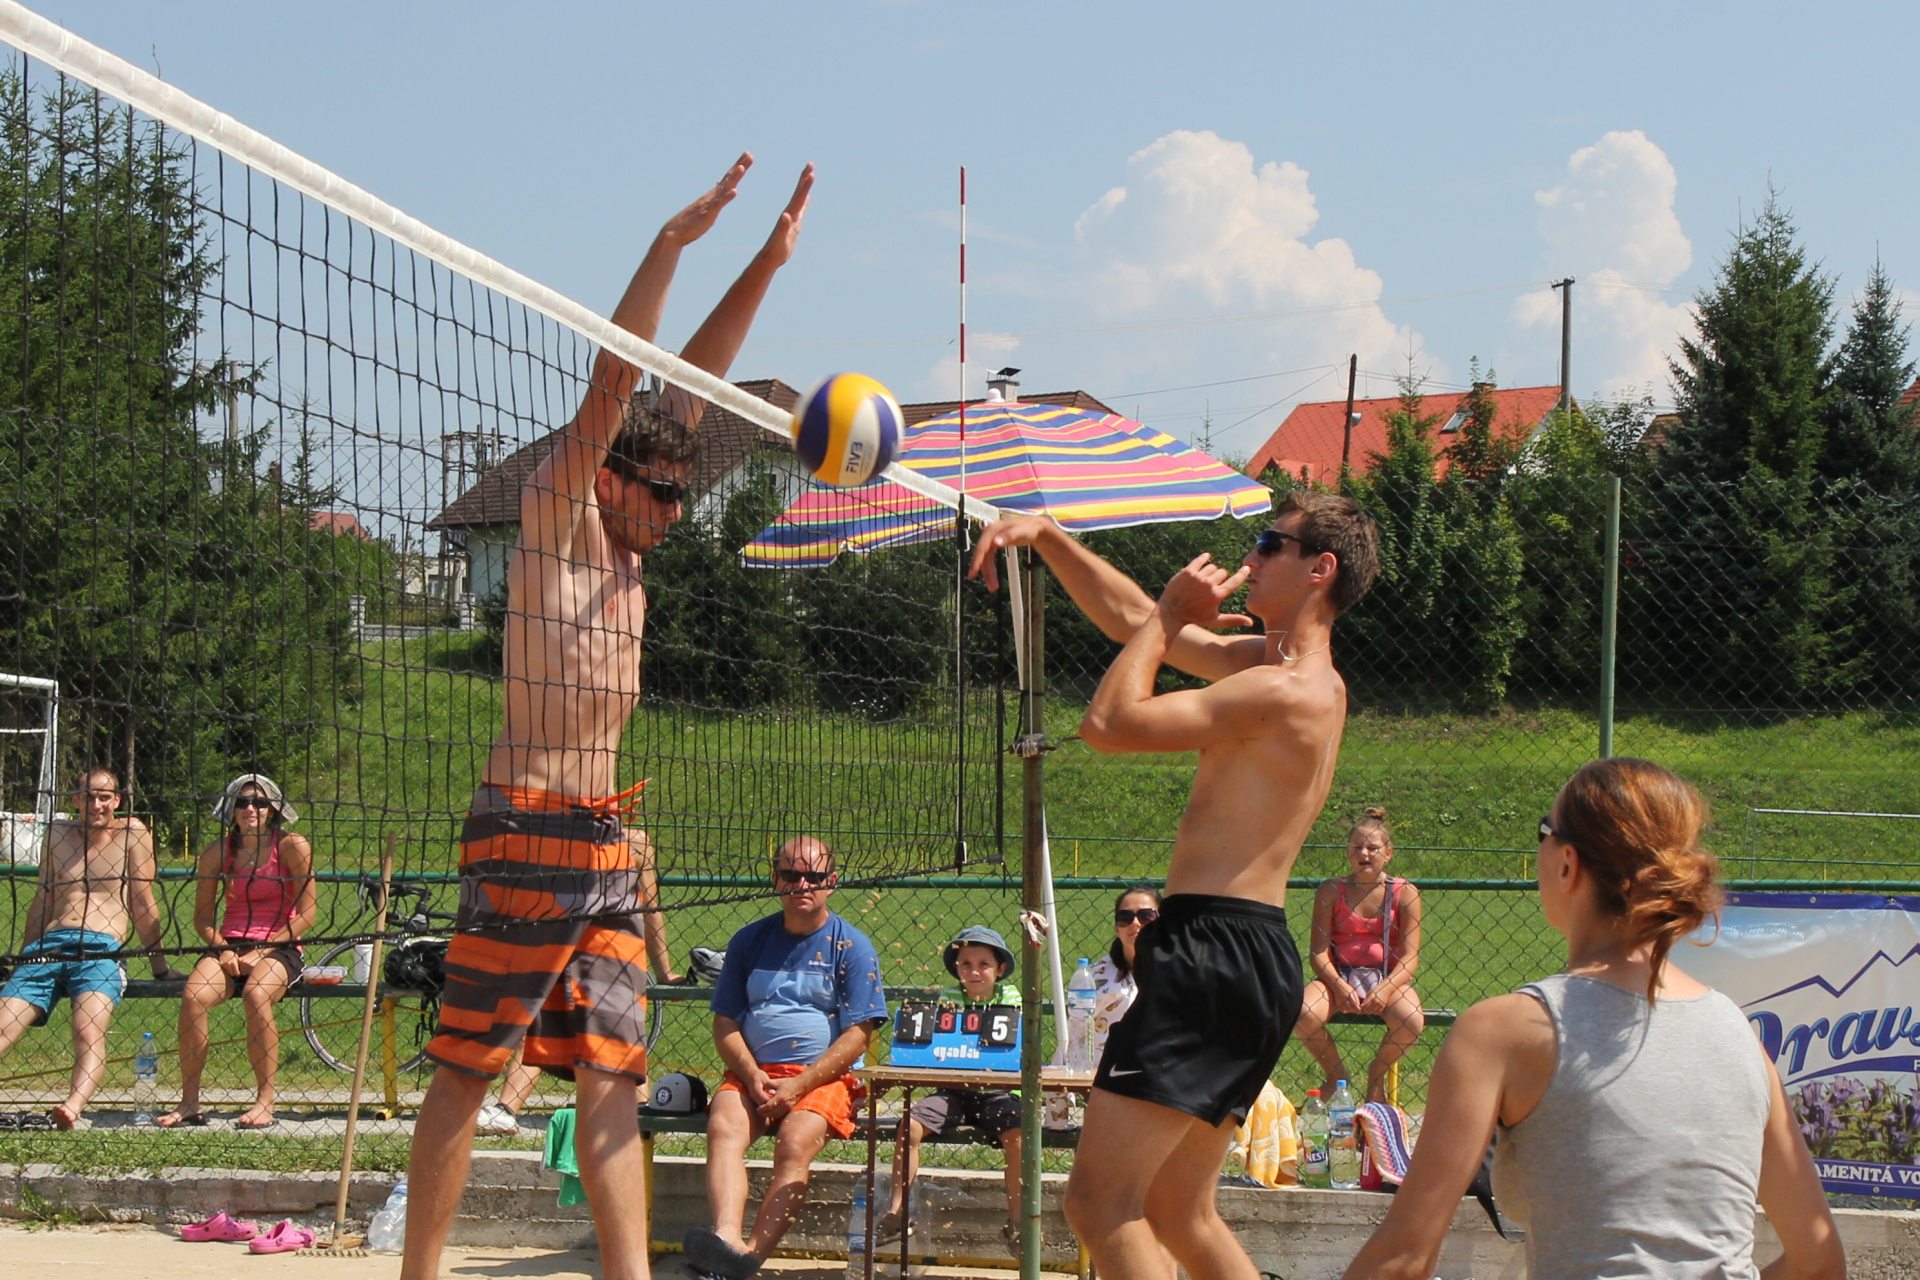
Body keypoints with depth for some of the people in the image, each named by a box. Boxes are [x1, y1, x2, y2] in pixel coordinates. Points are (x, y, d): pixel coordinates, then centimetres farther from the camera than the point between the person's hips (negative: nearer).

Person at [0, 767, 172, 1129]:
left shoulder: (132, 834, 9)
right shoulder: (58, 832, 20)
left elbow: (143, 906, 10)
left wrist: (160, 966, 10)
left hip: (99, 950, -4)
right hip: (48, 946, 4)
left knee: (89, 1033, -32)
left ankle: (72, 1108, -55)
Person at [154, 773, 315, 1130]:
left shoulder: (292, 847, -3)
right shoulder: (217, 852, 7)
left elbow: (306, 914, -5)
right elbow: (202, 916, 11)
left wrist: (261, 952, -12)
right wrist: (223, 951, -8)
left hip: (279, 948, -3)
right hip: (228, 946, 3)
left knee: (256, 995, -36)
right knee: (193, 996, -28)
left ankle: (265, 1101, -25)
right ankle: (189, 1103, -21)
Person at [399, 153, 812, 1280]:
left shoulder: (628, 551, 16)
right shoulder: (557, 516, -1)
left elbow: (690, 385, 17)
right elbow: (613, 384, -11)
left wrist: (768, 264, 16)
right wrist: (673, 243, -15)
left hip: (607, 847, 8)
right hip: (529, 832, -8)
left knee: (613, 1073, 0)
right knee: (469, 1069, -3)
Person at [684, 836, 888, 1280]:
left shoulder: (852, 947, 5)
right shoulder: (750, 940, 15)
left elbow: (857, 1035, -2)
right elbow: (725, 1022, 13)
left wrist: (799, 1084, -14)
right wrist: (752, 1076, -7)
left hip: (825, 1077, -2)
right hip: (752, 1073, 3)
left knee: (796, 1142, -32)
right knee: (722, 1127, -29)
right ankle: (726, 1239, -50)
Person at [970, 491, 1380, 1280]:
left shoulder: (1284, 691, -14)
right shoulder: (1271, 665, 16)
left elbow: (1108, 723, -14)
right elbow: (1131, 621, 25)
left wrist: (1170, 616, -2)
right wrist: (1047, 536, 16)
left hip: (1216, 952, -11)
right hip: (1249, 956, 11)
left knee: (1100, 1202, -11)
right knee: (1179, 1214, 16)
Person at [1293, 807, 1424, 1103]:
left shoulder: (1404, 893, 1)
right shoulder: (1331, 891, 2)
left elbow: (1410, 957, -4)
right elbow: (1319, 951, -3)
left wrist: (1385, 989, -23)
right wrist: (1339, 986, -22)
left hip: (1388, 978, 0)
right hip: (1339, 976, 0)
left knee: (1412, 1022, -33)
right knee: (1302, 1015, -31)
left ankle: (1377, 1072, 3)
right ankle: (1335, 1073, 2)